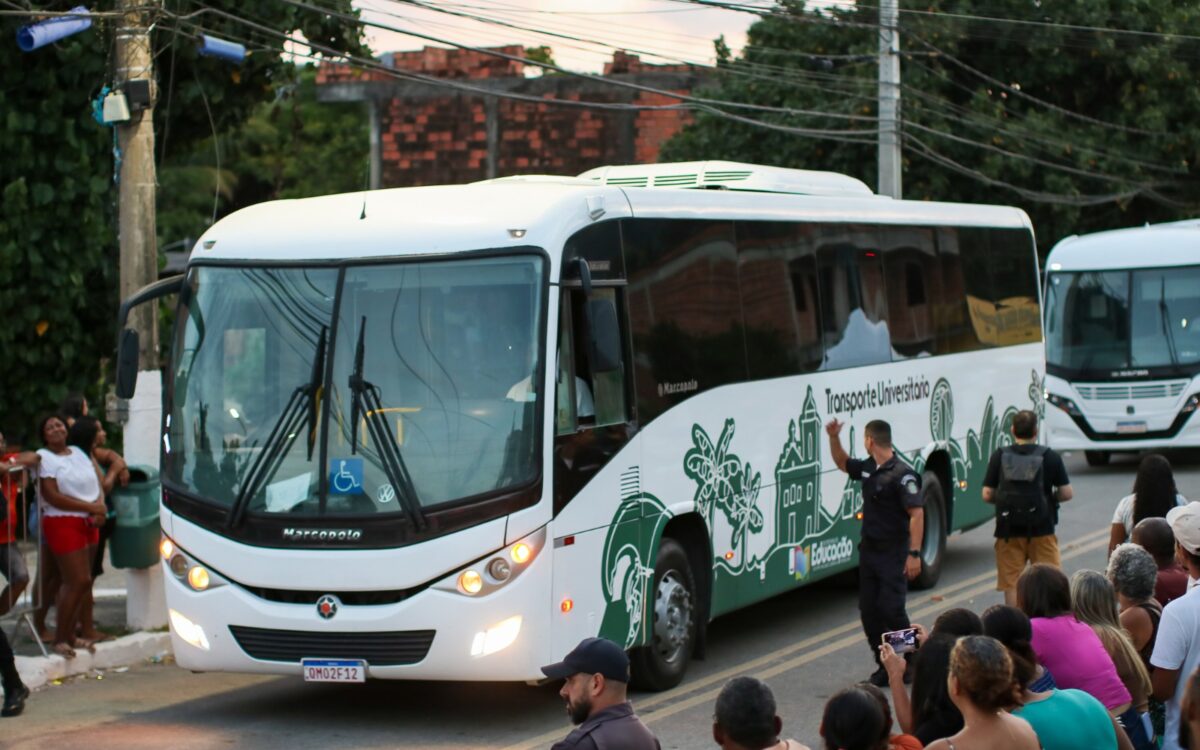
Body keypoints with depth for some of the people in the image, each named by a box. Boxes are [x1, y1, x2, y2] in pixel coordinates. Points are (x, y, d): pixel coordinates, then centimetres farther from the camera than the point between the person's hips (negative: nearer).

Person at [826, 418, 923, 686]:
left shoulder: (902, 474, -17)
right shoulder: (867, 468, 9)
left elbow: (917, 514, -20)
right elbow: (843, 463, 30)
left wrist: (914, 553, -24)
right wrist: (834, 438, 13)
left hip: (893, 553, -8)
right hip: (869, 550, 8)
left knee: (891, 609, -12)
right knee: (869, 611, 7)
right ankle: (885, 666, 15)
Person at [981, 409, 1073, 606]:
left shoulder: (999, 456, -1)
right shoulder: (1050, 457, -2)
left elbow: (987, 495, -3)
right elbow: (1067, 493, -3)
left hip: (1008, 531, 1)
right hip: (1041, 530, -1)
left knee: (1011, 583, 6)